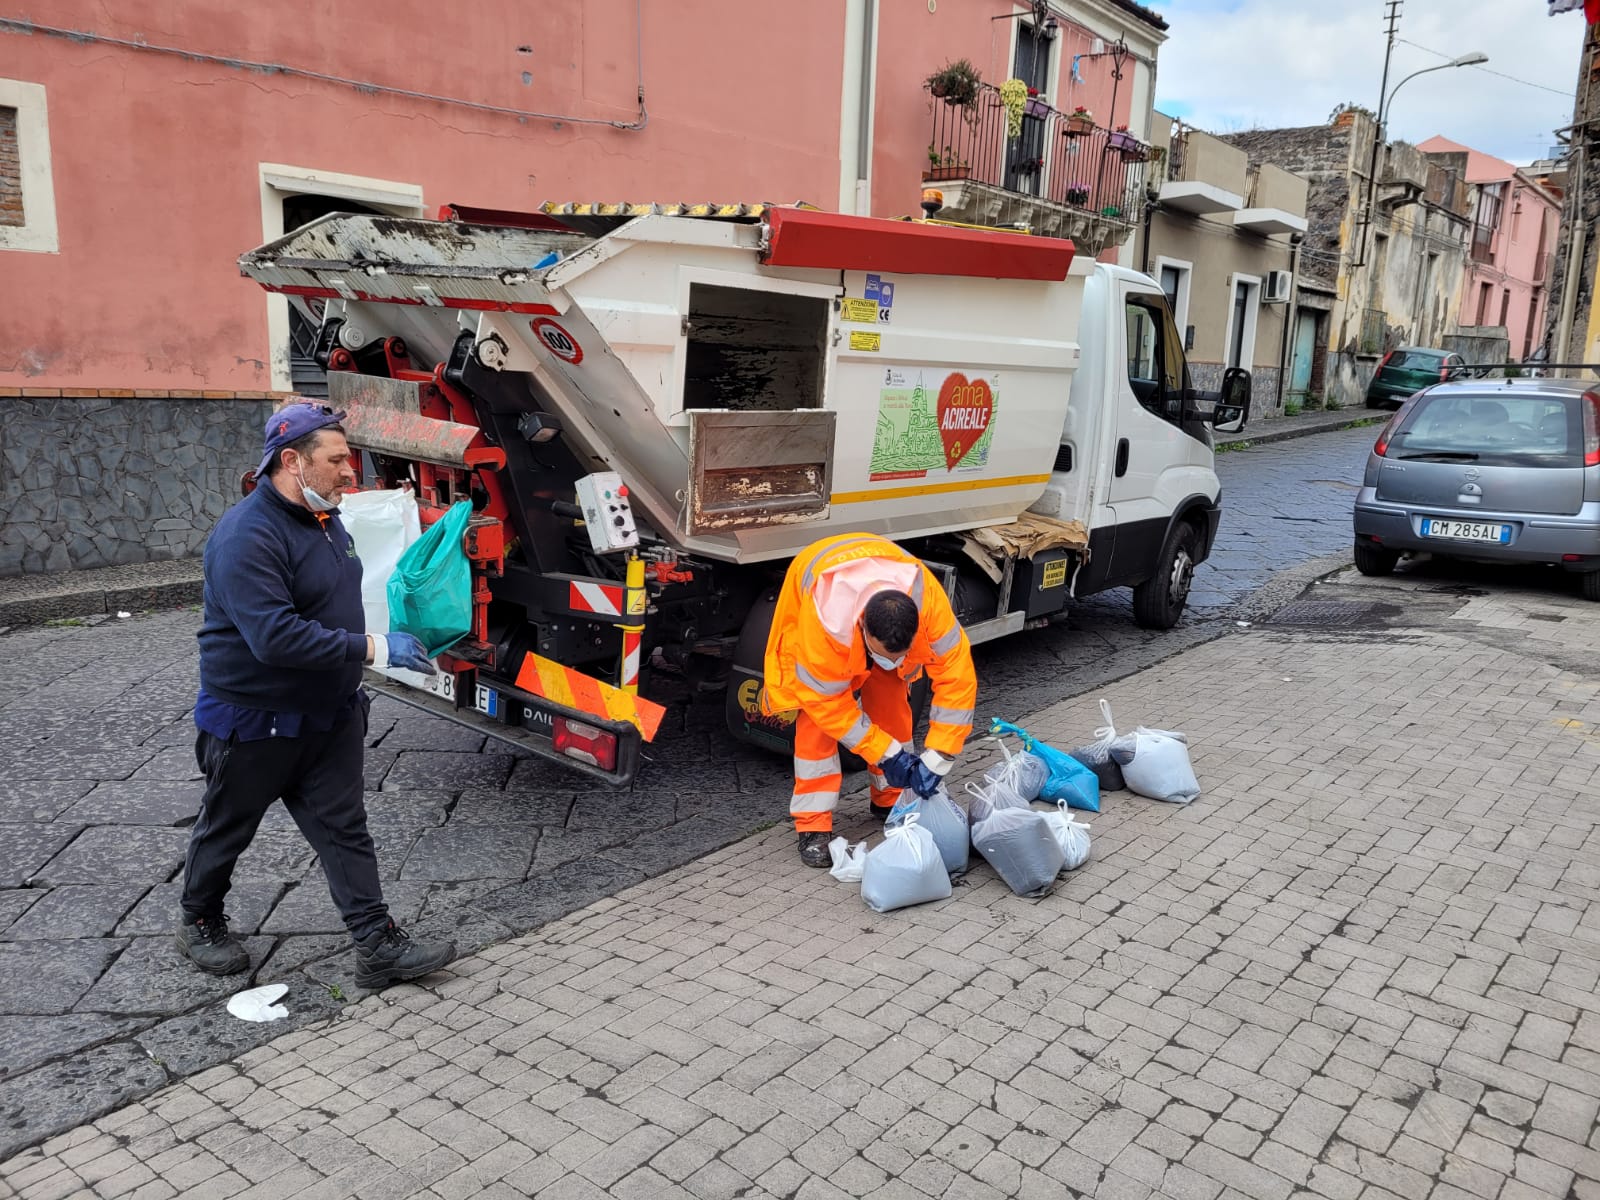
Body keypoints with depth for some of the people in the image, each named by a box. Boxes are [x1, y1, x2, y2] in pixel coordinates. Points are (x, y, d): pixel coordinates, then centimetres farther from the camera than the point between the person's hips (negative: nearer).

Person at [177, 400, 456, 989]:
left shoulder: (324, 518, 5)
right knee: (226, 828, 15)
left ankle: (379, 946, 7)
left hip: (329, 714, 7)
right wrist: (372, 648, -32)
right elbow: (275, 637, -34)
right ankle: (200, 923, 38)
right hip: (255, 720, -7)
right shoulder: (247, 535, -25)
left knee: (344, 829, 5)